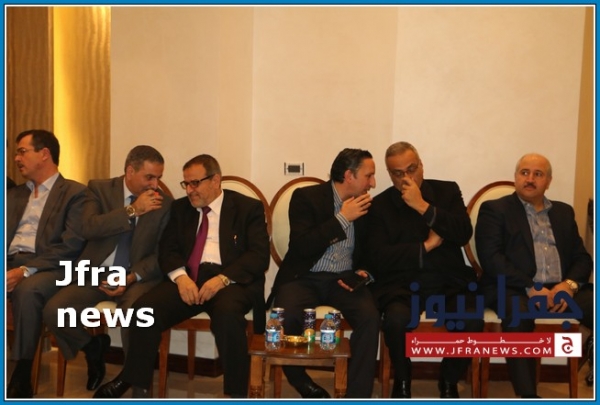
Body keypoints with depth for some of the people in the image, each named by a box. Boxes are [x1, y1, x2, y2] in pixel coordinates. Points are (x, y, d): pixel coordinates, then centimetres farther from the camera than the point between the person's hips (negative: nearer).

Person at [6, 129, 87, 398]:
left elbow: (72, 246, -9)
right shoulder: (13, 195, 24)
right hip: (10, 264, 6)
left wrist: (26, 270, -19)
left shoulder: (75, 193, 3)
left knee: (27, 290, -38)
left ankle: (21, 380, -27)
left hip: (48, 268, -5)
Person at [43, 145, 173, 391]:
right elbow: (88, 228, -15)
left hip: (138, 277, -2)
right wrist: (132, 210, -20)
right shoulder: (99, 189, 3)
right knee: (53, 311, -21)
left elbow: (161, 254, 0)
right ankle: (94, 347, 11)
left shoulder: (164, 204, 3)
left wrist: (131, 277, -16)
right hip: (96, 273, 2)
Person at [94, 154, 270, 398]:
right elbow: (167, 249, 10)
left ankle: (237, 394, -24)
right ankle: (137, 388, -9)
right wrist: (180, 276, -12)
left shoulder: (249, 208, 6)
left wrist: (223, 278, -20)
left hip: (232, 280, -4)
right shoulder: (180, 208, 19)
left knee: (228, 313, -37)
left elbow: (259, 256, -5)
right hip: (187, 277, 4)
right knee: (144, 308, -23)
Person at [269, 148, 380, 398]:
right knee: (286, 318, -33)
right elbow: (301, 247, -18)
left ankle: (357, 397, -21)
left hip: (343, 279, 3)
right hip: (305, 278, -3)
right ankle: (300, 380, -4)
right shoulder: (306, 197, -7)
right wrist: (342, 218, -18)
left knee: (370, 316, -28)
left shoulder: (366, 206, 8)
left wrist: (361, 272, -5)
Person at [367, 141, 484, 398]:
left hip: (449, 281, 2)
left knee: (472, 322, -27)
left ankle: (449, 382, 3)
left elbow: (464, 234, -7)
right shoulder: (380, 205, 4)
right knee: (397, 320, -33)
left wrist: (423, 207, -14)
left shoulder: (447, 191, 9)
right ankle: (402, 382, -2)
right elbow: (380, 258, -6)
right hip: (402, 283, -1)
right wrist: (426, 246, -8)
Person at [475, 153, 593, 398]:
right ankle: (527, 395, -29)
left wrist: (570, 284, -8)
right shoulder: (494, 209, 7)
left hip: (561, 289, 5)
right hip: (514, 289, -4)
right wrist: (530, 288, -17)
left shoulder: (564, 212, 23)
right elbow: (491, 258, -6)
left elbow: (582, 257, 16)